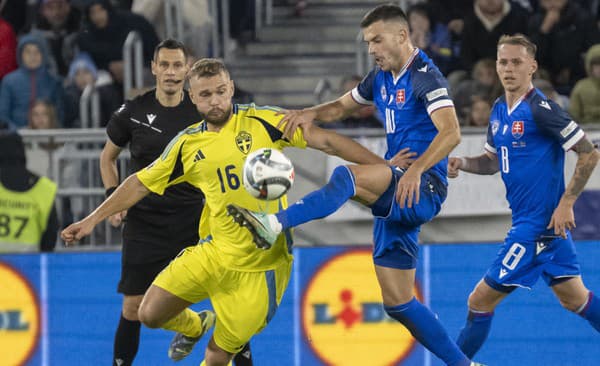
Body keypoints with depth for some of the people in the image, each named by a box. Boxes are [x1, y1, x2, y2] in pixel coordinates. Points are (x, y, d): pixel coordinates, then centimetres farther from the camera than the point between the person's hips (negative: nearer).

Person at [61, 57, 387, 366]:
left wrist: (382, 166, -18)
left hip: (260, 264, -4)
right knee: (150, 314, 0)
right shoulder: (187, 145, 6)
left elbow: (321, 139, -11)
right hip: (215, 251, 4)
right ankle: (194, 326, 34)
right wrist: (92, 220, 14)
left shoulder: (260, 122, -6)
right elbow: (141, 184, 16)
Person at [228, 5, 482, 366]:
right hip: (396, 196, 10)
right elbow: (341, 107, 27)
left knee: (346, 177, -33)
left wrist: (416, 169, -38)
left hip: (423, 189, -10)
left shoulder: (424, 76, -11)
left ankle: (276, 224, -46)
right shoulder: (381, 78, 16)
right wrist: (310, 114, 4)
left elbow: (451, 132, -24)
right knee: (397, 302, 6)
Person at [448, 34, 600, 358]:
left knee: (481, 300, -4)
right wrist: (461, 163, 2)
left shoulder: (540, 109, -16)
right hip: (527, 221, 9)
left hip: (540, 222, -8)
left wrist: (566, 203, -17)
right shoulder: (499, 110, 9)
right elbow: (493, 161, 22)